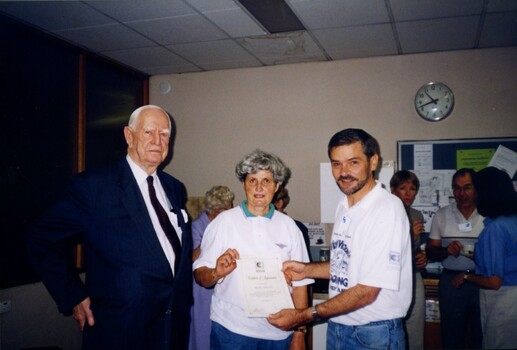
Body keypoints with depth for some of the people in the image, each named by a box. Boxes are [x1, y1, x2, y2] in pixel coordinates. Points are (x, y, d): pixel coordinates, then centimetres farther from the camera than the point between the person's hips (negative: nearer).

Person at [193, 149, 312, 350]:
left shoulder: (288, 226, 3)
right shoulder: (224, 221, -2)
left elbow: (299, 282, 4)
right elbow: (200, 275, -5)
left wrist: (300, 333, 1)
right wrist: (216, 273, -26)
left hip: (279, 332, 2)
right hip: (231, 329, -1)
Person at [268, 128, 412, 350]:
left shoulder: (387, 209, -20)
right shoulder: (344, 207, 5)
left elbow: (366, 292, -22)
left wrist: (304, 315, -21)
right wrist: (307, 270, 1)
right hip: (337, 327, 7)